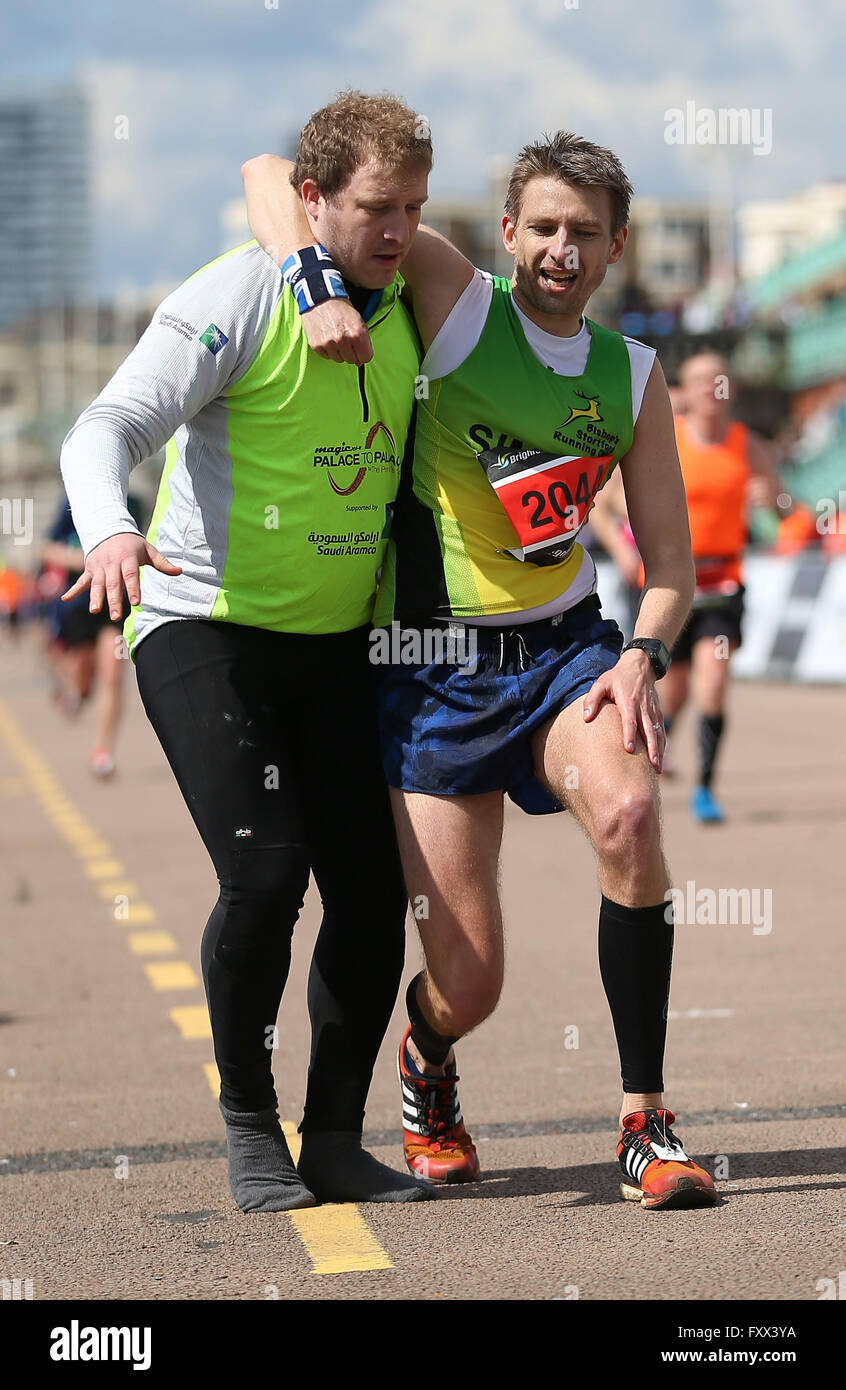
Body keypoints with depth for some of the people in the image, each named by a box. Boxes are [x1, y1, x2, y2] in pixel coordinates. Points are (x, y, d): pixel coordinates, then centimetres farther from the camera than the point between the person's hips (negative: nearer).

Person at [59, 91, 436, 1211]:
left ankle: (335, 1140, 11)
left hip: (338, 645, 6)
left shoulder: (404, 314, 6)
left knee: (373, 893, -3)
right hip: (204, 627, -6)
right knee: (264, 874, -18)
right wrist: (109, 530, -41)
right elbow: (108, 427, -21)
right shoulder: (239, 298, -12)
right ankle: (248, 1127, 1)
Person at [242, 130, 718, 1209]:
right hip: (436, 673, -2)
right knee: (467, 986, -6)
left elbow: (669, 555, 10)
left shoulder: (631, 374, 7)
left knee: (629, 812, -32)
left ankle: (645, 1123, -21)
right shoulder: (455, 299, -5)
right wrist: (322, 293, -25)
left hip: (566, 646, 2)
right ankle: (427, 1065, 35)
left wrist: (642, 657, -10)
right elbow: (270, 177, -7)